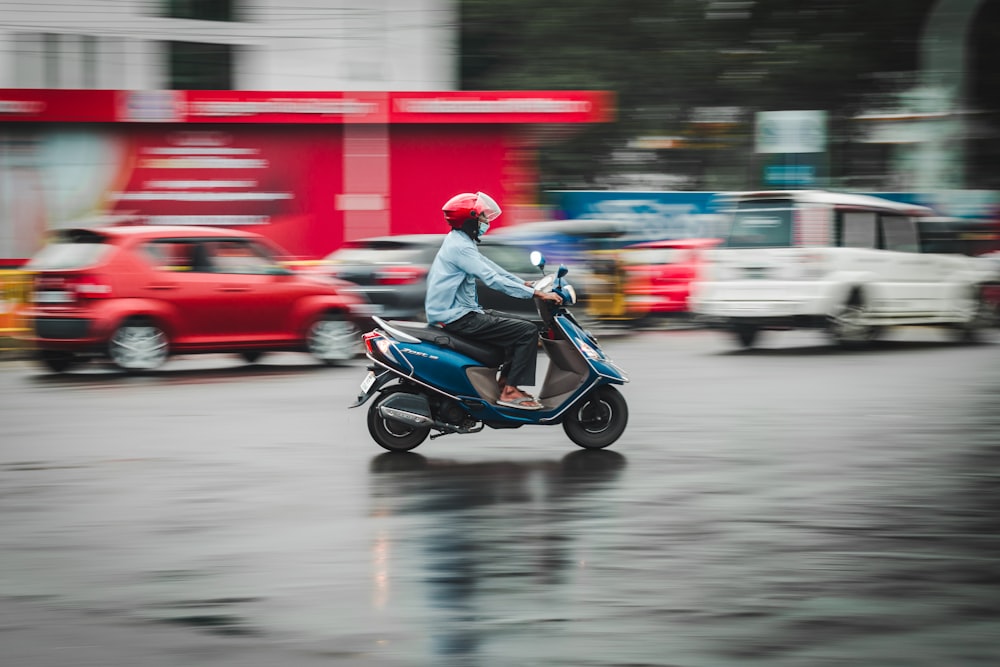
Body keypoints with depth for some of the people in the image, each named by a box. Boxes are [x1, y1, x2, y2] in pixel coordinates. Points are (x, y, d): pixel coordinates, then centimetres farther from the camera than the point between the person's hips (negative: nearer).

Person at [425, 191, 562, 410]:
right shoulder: (460, 246, -17)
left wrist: (526, 284, 13)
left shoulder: (461, 242, 16)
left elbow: (492, 267, 21)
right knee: (528, 331, -13)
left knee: (518, 325, 20)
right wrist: (537, 294, -25)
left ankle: (505, 381, 16)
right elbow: (492, 279, -25)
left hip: (459, 312, 11)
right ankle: (510, 391, -12)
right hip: (457, 317, -11)